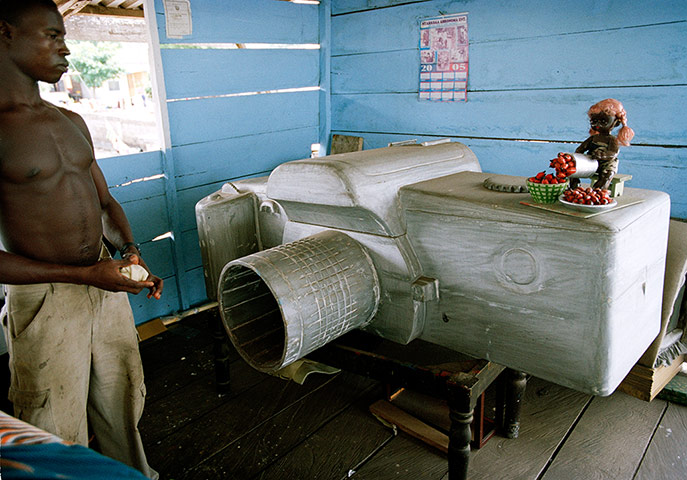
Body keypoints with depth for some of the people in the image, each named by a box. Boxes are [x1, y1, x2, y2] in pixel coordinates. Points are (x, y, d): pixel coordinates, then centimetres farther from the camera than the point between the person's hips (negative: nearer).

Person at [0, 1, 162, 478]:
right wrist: (83, 275, -22)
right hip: (44, 299, -6)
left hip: (107, 284, 7)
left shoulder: (73, 123, 8)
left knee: (124, 403, 22)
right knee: (61, 431, 11)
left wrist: (130, 251, -4)